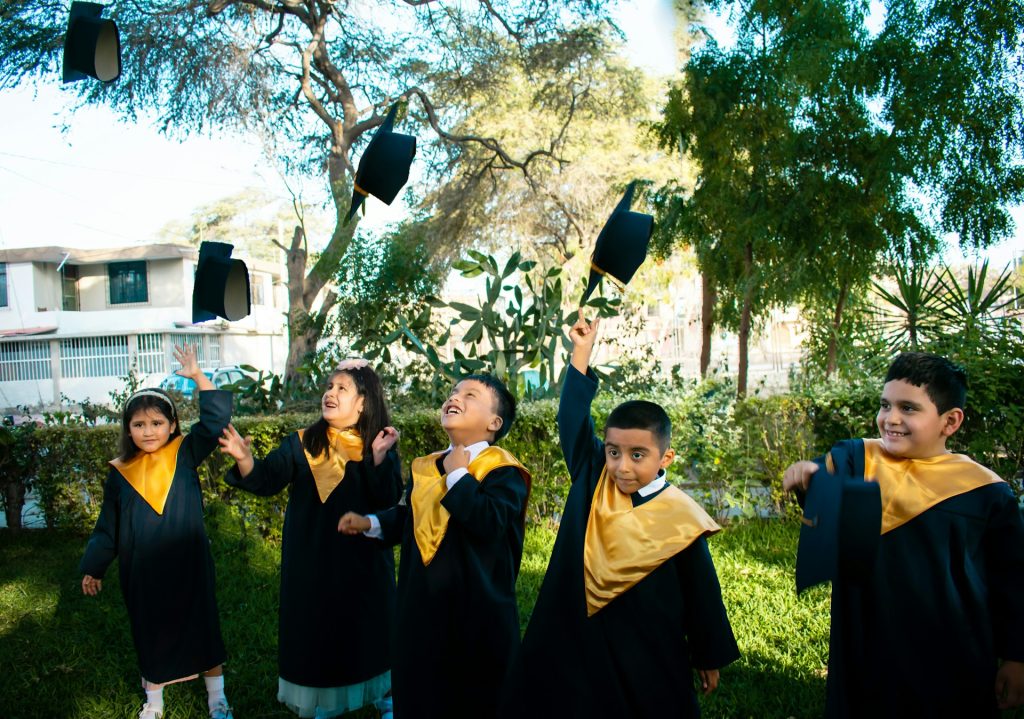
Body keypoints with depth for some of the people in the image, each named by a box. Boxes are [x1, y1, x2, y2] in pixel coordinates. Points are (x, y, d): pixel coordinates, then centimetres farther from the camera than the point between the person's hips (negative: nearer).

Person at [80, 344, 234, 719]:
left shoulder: (185, 454, -5)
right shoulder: (120, 473, 0)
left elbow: (215, 420, -14)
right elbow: (107, 526, 9)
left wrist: (198, 377, -18)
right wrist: (93, 568, 11)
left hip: (188, 565, -2)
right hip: (142, 572, 2)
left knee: (202, 626, 9)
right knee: (149, 632, 15)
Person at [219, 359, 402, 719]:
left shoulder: (380, 447, -5)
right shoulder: (302, 444, -2)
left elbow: (389, 499, -17)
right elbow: (267, 480, -11)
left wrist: (379, 458, -29)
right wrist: (246, 461, -30)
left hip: (362, 563, -1)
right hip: (311, 562, 1)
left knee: (366, 628, 12)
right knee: (315, 629, 11)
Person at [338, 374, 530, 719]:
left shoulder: (504, 470, -13)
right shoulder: (425, 467, 8)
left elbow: (490, 523, -30)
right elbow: (408, 516, 21)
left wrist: (458, 475, -20)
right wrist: (371, 523, 6)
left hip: (477, 609, -6)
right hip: (423, 603, 6)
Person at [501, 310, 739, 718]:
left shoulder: (680, 518, -13)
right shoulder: (592, 480, -6)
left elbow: (701, 594, -3)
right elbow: (572, 422, -6)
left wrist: (709, 658, 5)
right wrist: (582, 352, -8)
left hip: (648, 655, -2)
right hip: (577, 643, 3)